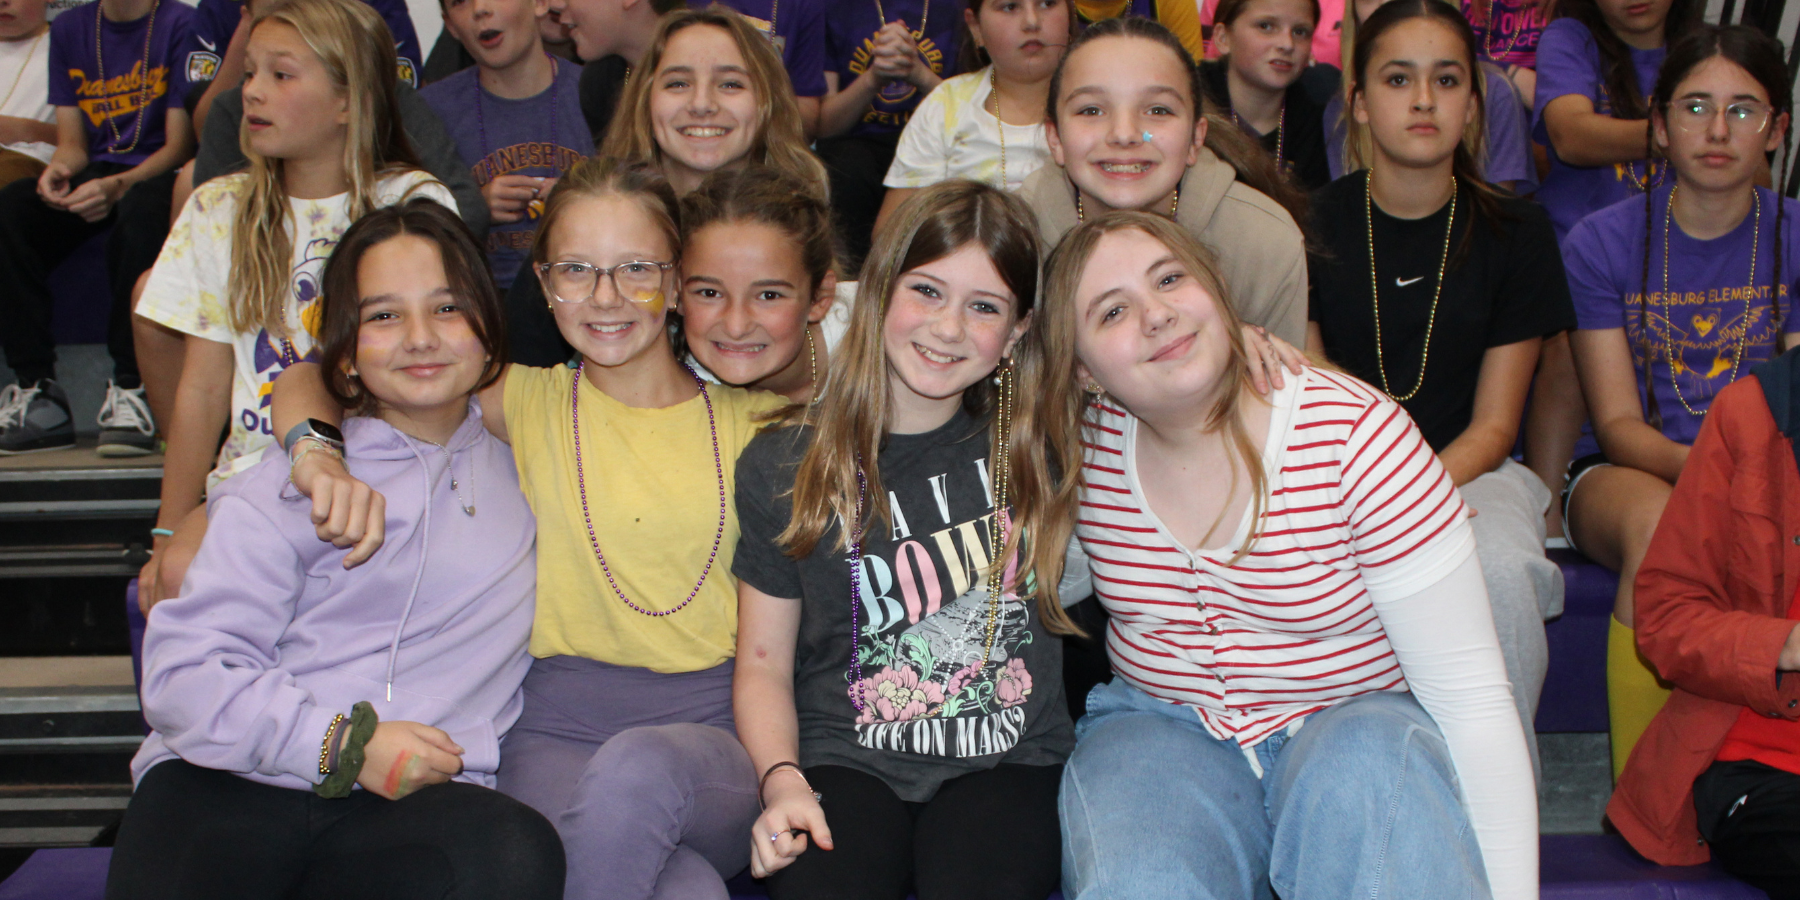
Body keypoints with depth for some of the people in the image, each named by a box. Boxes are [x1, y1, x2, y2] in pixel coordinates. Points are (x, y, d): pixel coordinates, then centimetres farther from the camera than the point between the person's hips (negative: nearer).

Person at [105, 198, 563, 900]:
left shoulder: (521, 467, 21)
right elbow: (181, 672, 3)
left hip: (425, 798, 3)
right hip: (228, 789, -3)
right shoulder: (288, 484, 12)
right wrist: (341, 744, -10)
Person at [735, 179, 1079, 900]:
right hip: (845, 761, 0)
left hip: (1007, 760, 1)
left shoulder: (1035, 444, 4)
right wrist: (782, 781, -9)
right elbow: (764, 661, 5)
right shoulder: (782, 465, 2)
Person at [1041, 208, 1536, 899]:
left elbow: (1471, 698, -18)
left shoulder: (1356, 434, -18)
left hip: (1357, 719, -1)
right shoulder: (1090, 446, -8)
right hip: (1162, 729, 2)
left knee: (1363, 767, -36)